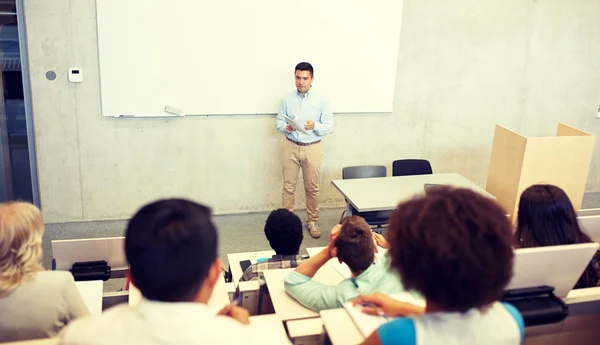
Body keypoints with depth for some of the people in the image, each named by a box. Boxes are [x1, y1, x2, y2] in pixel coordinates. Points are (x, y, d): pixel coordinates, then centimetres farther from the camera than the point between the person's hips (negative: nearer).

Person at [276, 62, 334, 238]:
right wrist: (286, 128, -18)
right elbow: (279, 121, 5)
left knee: (312, 187, 8)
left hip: (312, 148, -1)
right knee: (288, 186, 6)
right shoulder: (287, 99, 0)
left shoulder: (321, 101, -4)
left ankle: (312, 221, 22)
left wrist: (314, 126, -23)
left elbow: (330, 126, -4)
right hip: (291, 146, 1)